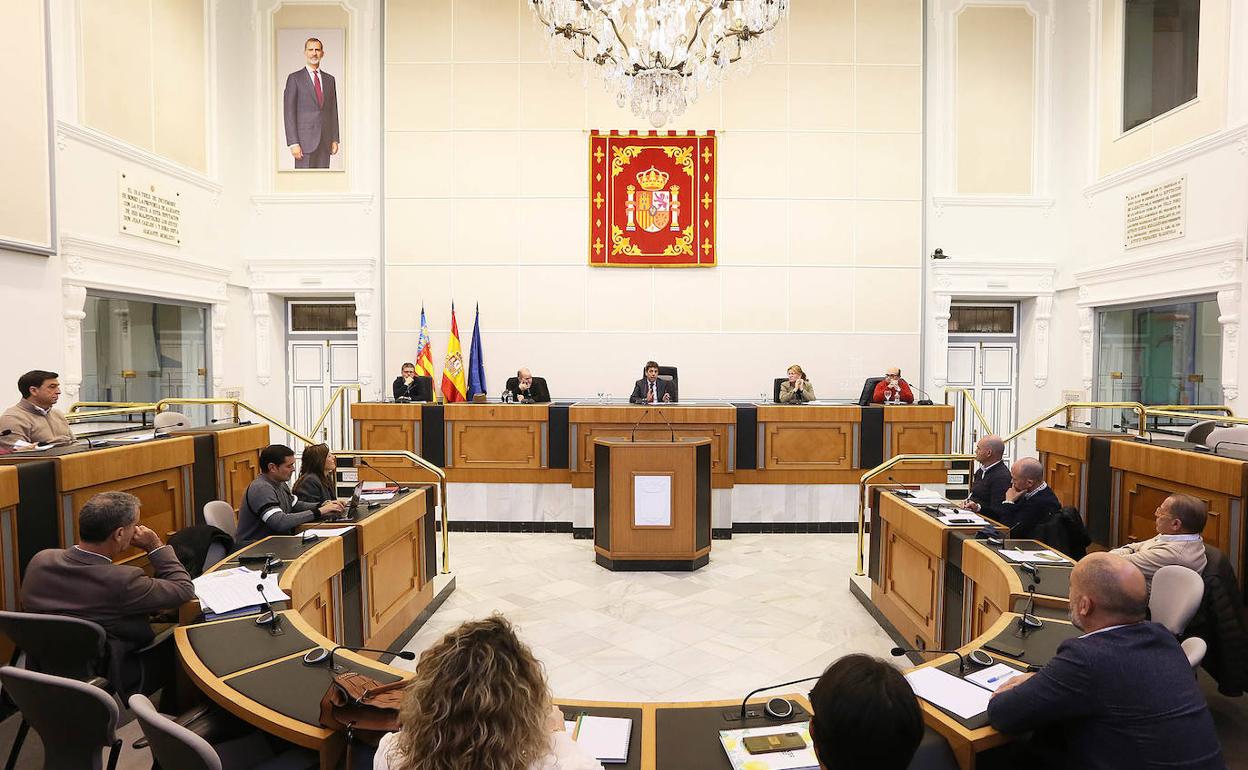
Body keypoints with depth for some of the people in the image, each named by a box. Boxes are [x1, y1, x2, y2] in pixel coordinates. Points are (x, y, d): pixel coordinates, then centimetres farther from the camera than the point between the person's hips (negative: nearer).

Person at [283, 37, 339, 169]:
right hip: (305, 140, -4)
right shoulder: (294, 78, 1)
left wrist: (335, 139, 8)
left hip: (325, 141, 4)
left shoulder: (329, 79, 15)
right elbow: (289, 112, -3)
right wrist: (293, 143, -12)